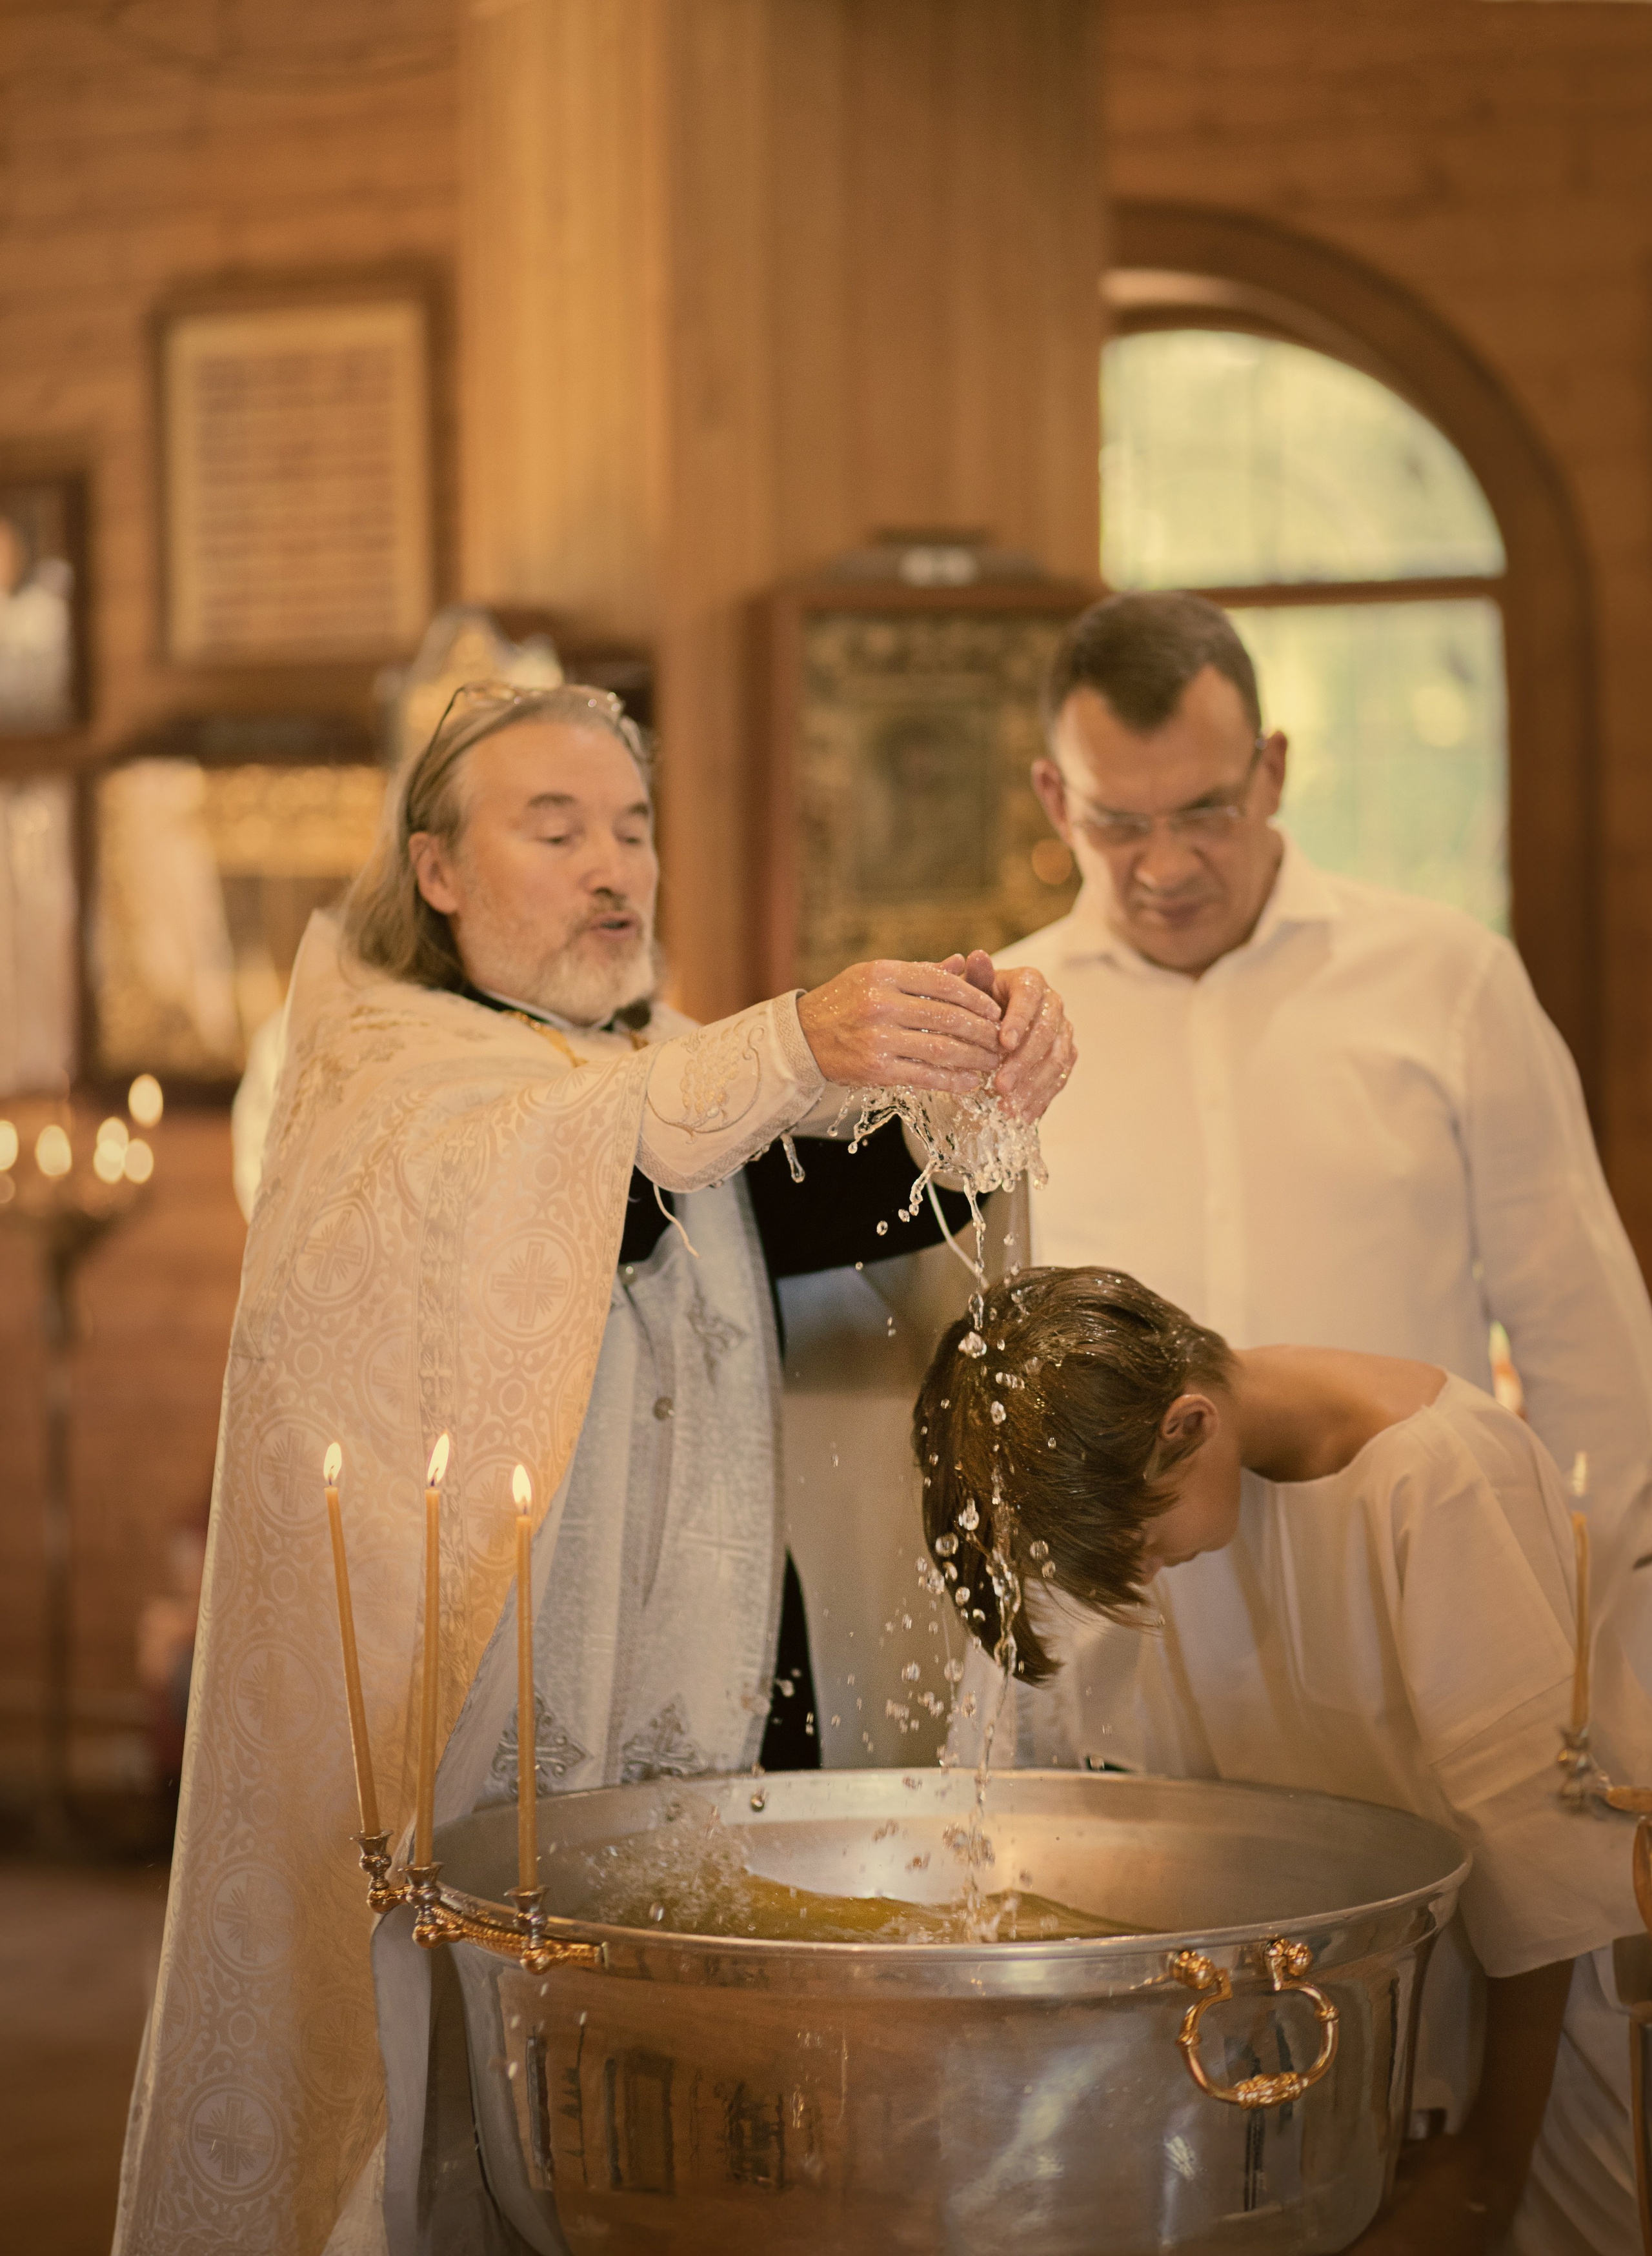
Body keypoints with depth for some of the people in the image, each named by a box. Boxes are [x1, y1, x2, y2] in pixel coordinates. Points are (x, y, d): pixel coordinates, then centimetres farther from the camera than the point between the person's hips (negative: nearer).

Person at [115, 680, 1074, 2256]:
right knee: (431, 2105, -3)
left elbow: (869, 1180, -2)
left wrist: (984, 1072, -24)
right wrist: (791, 1053, -36)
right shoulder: (362, 1055, 1)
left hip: (677, 1715, 4)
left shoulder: (684, 1069, 17)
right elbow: (527, 1168, -21)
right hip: (437, 1700, -4)